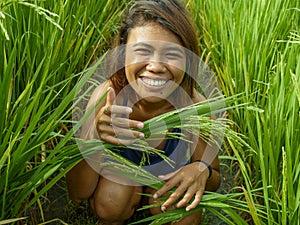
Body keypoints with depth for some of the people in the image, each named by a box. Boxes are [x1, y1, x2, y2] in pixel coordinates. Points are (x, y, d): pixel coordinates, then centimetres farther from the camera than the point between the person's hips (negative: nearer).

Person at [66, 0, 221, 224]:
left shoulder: (194, 105, -30)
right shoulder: (106, 96, -32)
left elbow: (214, 182, -12)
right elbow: (78, 194, -29)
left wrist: (202, 170, -37)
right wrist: (94, 138, -47)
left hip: (169, 172, 1)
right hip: (117, 170, -1)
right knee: (112, 203, -32)